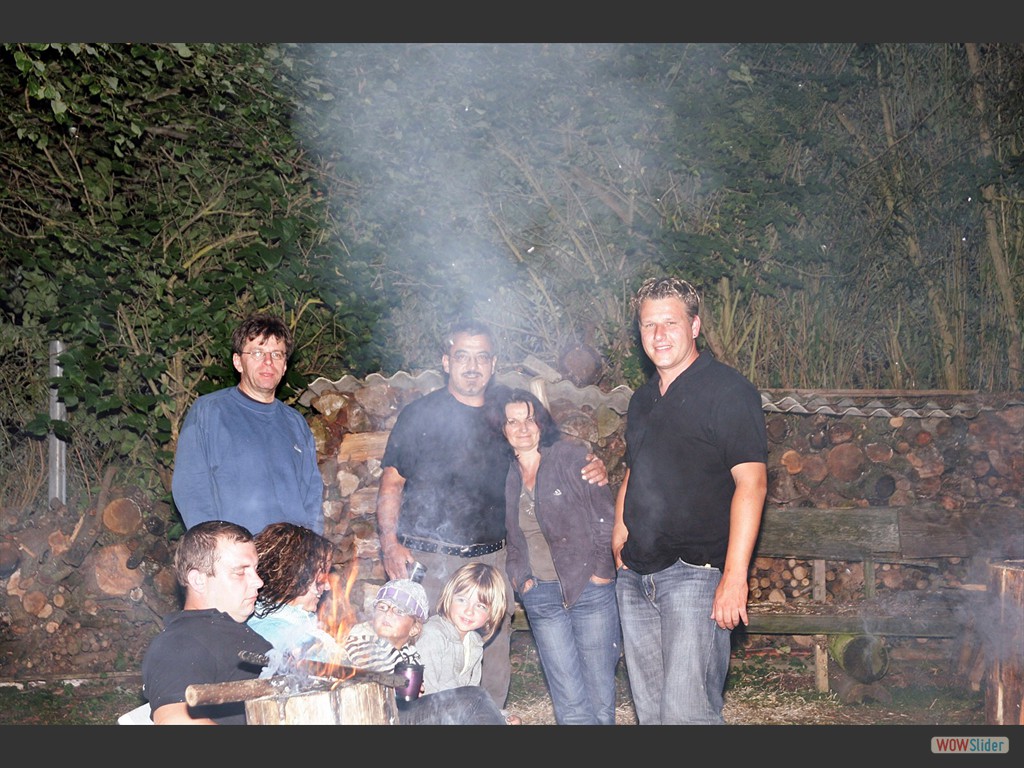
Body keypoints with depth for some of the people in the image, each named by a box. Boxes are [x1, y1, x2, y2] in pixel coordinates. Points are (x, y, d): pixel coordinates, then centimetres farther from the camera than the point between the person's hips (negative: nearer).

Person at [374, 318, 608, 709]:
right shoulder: (419, 415, 4)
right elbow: (391, 483, 3)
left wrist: (592, 471, 1)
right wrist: (390, 544, -12)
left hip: (491, 558, 3)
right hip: (428, 557, -3)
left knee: (493, 672, 4)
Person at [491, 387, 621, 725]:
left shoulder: (572, 457, -2)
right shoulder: (504, 476, 9)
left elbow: (606, 515, -3)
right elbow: (508, 538, 18)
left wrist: (602, 571, -6)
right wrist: (518, 579, 6)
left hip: (590, 588, -2)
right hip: (540, 597, 3)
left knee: (600, 696, 2)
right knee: (570, 704, -1)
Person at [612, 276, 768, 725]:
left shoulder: (728, 392, -6)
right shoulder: (643, 400, 18)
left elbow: (751, 484, -13)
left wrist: (735, 576, -20)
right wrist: (618, 548, 17)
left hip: (695, 573, -7)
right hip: (635, 577, 7)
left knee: (686, 712, -12)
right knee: (649, 709, 10)